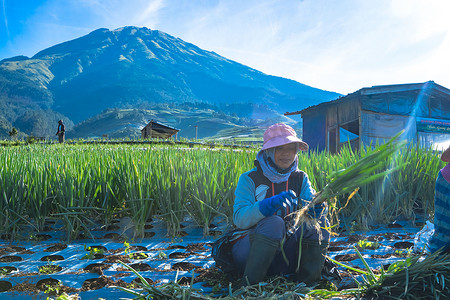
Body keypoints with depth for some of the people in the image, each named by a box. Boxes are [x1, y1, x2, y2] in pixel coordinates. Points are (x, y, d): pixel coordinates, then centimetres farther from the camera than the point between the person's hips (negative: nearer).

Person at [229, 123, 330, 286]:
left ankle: (307, 283, -16)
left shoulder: (300, 178, 8)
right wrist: (271, 204, -34)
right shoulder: (249, 179, -5)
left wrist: (317, 207, -31)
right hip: (247, 247, -3)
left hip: (285, 252, 4)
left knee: (320, 223, -18)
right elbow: (239, 219, -18)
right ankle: (249, 284, -29)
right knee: (274, 222, -33)